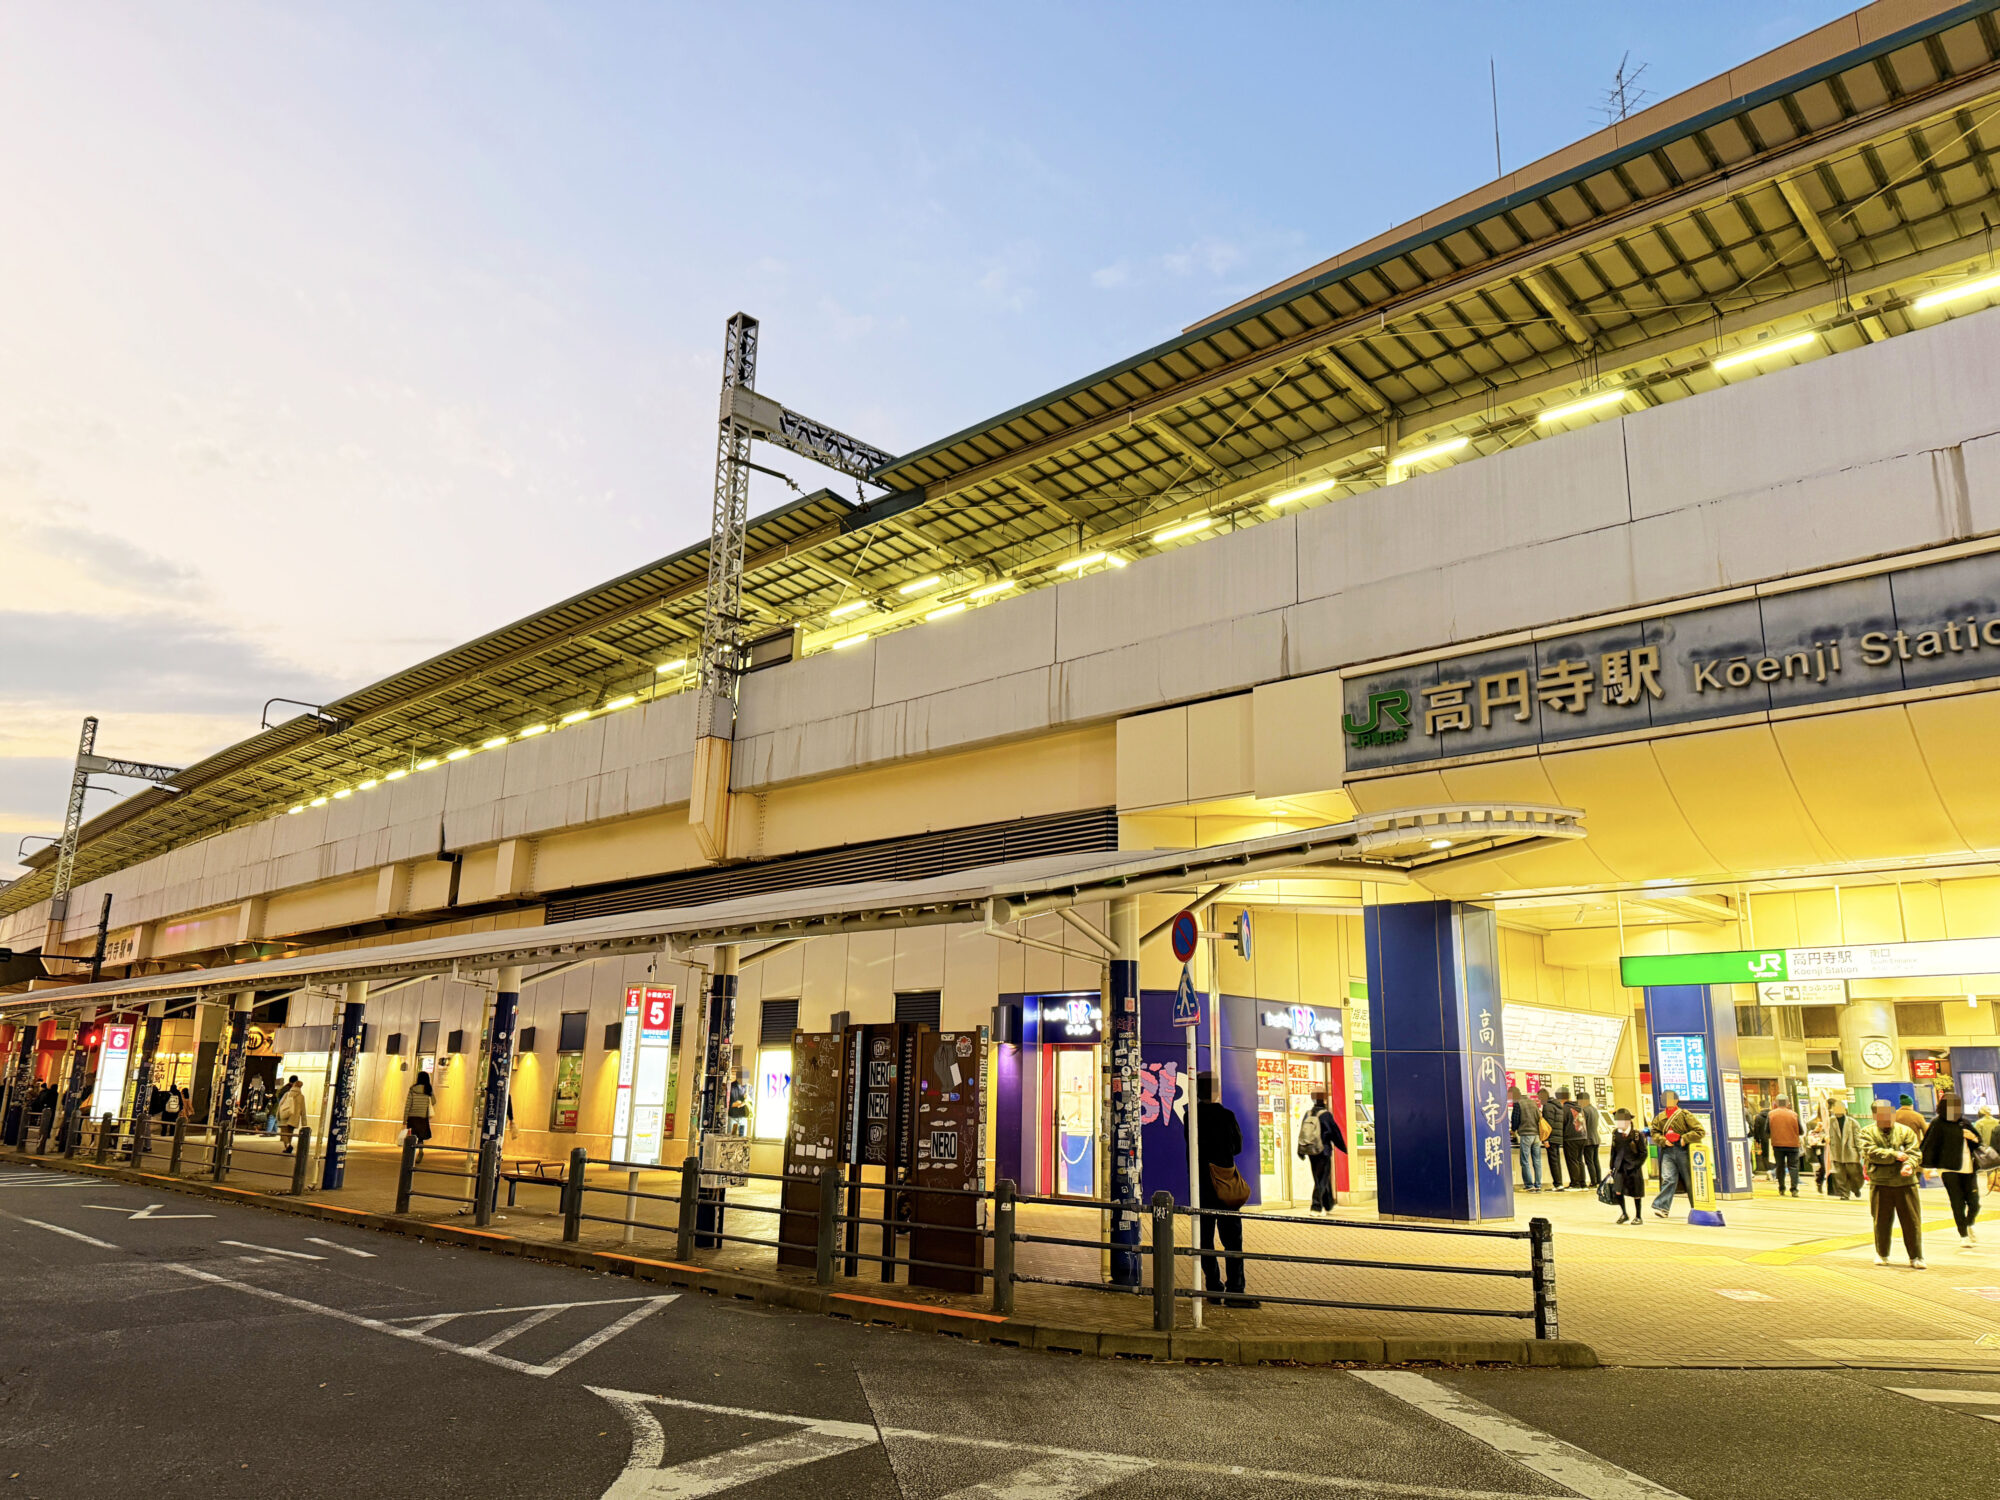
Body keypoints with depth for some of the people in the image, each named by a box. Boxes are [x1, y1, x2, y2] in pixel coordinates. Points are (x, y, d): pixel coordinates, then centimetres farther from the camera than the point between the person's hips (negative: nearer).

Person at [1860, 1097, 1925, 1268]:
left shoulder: (1905, 1131, 8)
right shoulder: (1868, 1132, 4)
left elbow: (1915, 1151, -2)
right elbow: (1871, 1153, -9)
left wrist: (1909, 1165, -21)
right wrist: (1894, 1155, -15)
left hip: (1905, 1182, 1)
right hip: (1880, 1184, -1)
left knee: (1911, 1221, 1)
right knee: (1882, 1221, 8)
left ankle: (1916, 1257, 11)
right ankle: (1882, 1254, 23)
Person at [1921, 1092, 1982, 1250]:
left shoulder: (1965, 1123, 12)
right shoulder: (1938, 1124, -3)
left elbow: (1979, 1142, 23)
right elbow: (1930, 1145, -5)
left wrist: (1973, 1138, -1)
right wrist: (1928, 1166, -11)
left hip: (1968, 1168, 5)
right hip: (1949, 1168, -4)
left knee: (1974, 1202, 3)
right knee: (1958, 1203, -3)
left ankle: (1969, 1226, 33)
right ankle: (1963, 1235, 10)